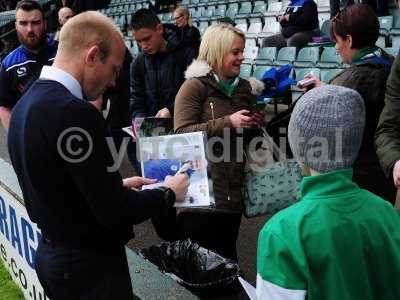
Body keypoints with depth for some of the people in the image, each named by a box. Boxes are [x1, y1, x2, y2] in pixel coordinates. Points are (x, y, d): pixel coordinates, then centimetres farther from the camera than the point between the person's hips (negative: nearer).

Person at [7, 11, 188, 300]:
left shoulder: (27, 103, 2)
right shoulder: (74, 112, -26)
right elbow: (114, 211, -24)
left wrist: (117, 185, 12)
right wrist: (169, 193, -8)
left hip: (52, 254, 9)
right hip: (89, 265, -8)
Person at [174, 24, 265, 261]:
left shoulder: (244, 88, 13)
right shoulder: (195, 86, -5)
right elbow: (183, 133, -15)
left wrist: (255, 124, 3)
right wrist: (228, 123, -20)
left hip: (234, 192, 6)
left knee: (227, 257, 15)